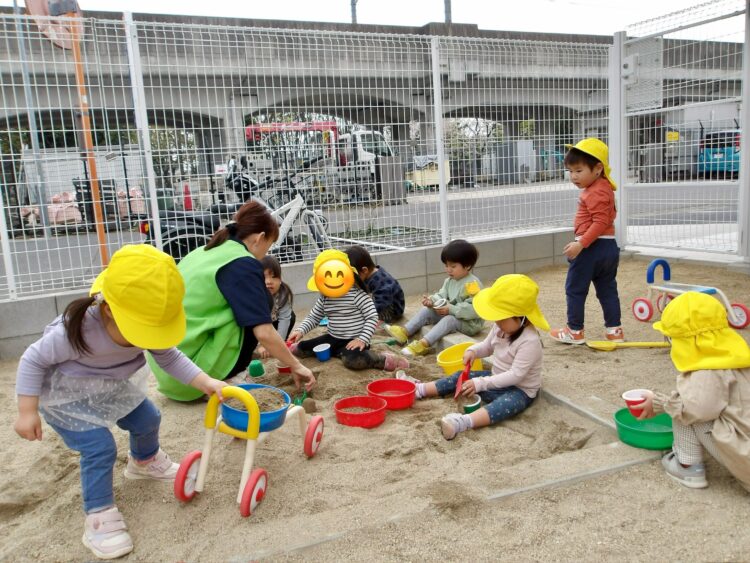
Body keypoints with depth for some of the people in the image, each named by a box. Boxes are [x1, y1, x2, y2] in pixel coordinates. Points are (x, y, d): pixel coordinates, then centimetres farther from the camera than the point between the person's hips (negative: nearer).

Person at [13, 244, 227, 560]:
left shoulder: (147, 325, -23)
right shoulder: (77, 329, -38)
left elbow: (170, 358, -13)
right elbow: (33, 360, -24)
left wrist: (205, 382, -26)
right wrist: (27, 412, -23)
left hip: (111, 389, 6)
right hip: (67, 394, -6)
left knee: (147, 419, 13)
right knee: (100, 448, -18)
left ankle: (144, 463, 46)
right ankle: (98, 518, 0)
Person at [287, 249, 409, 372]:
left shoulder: (357, 294, -16)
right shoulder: (324, 297, 3)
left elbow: (372, 317, -16)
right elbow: (313, 317, 12)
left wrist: (362, 339, -24)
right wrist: (300, 330, -5)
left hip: (353, 340, -7)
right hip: (333, 338, 7)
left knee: (352, 360, -39)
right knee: (300, 348, 1)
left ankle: (385, 360, -17)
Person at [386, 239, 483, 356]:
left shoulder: (472, 284, -21)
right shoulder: (449, 281, 7)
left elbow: (473, 309, -28)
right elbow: (442, 296, 5)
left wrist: (451, 309, -31)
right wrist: (432, 300, -18)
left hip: (470, 323, -9)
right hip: (450, 314, 9)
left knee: (449, 319, -35)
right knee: (427, 310, 1)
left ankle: (424, 344, -45)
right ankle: (405, 332, -8)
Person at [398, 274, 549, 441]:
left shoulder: (529, 341, -29)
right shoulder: (501, 327, -4)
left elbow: (516, 375, -31)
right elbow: (487, 346, 15)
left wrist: (481, 383, -32)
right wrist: (473, 351, -9)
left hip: (520, 390, -9)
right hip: (498, 380, 9)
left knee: (507, 404, -40)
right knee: (461, 377, 5)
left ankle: (464, 421, -64)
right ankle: (419, 389, 8)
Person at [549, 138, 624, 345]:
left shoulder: (595, 192, -18)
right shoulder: (604, 188, 14)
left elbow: (600, 222, -25)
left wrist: (580, 244, -28)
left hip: (591, 247, -10)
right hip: (609, 245, 10)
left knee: (575, 289, 2)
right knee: (607, 289, 14)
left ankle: (575, 331, 10)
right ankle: (614, 330, 19)